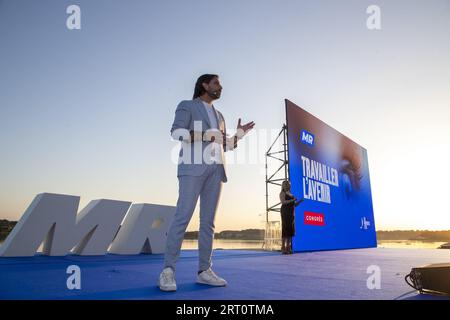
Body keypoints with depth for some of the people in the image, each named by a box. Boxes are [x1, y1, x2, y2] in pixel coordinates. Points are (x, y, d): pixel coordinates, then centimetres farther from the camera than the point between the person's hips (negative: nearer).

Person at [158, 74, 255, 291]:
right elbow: (177, 132, -8)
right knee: (183, 216, -15)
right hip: (193, 166, -6)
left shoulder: (218, 115, 28)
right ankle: (167, 271, -12)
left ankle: (204, 271, 2)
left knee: (208, 221, 0)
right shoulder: (187, 106, 9)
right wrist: (206, 136, -17)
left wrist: (240, 133, 18)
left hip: (215, 169, 6)